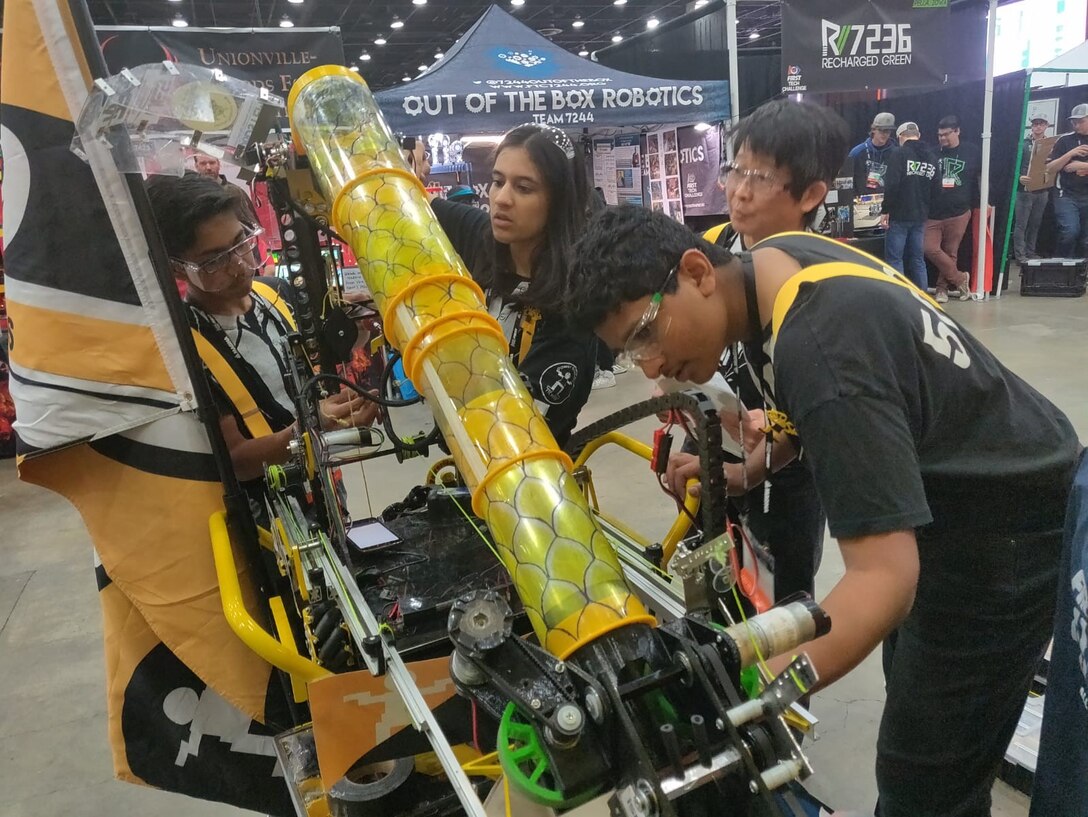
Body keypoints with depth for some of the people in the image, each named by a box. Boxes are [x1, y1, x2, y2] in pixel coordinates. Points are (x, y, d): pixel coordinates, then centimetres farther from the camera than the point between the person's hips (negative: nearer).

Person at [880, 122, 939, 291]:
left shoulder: (900, 154, -9)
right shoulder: (931, 157, 11)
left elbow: (892, 185, -17)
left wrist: (885, 210, -11)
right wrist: (924, 208, 21)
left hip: (899, 215, -6)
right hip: (920, 216, 6)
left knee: (894, 259, -1)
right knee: (918, 259, 12)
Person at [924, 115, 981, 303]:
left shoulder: (971, 152, 4)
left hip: (959, 212, 0)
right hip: (934, 212, 0)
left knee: (950, 252, 4)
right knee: (930, 249, -11)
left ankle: (942, 287, 17)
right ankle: (960, 279, 4)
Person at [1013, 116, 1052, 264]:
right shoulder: (1023, 144, 1)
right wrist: (1019, 177, -21)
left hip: (1042, 191, 4)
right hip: (1025, 189, -4)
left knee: (1035, 224, 9)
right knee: (1021, 224, -3)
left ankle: (1030, 252, 16)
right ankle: (1020, 255, -1)